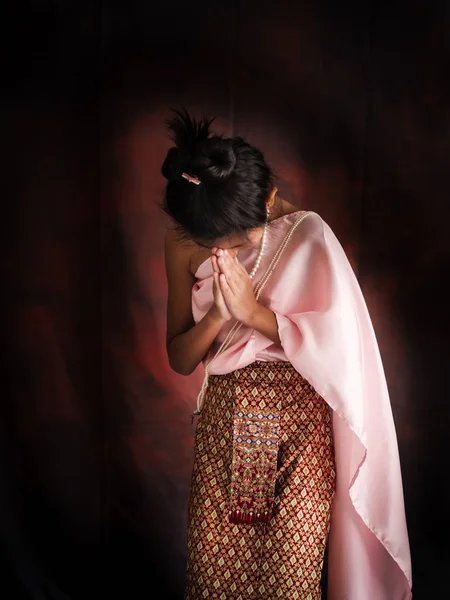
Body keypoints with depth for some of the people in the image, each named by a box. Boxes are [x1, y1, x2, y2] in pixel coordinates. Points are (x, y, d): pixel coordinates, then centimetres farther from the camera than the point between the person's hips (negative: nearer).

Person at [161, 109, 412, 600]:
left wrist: (254, 313, -20)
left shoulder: (306, 234, -12)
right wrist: (217, 315, -19)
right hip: (223, 424, 3)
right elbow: (179, 360, 0)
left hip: (298, 424, -2)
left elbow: (340, 347, -13)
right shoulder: (184, 242, -3)